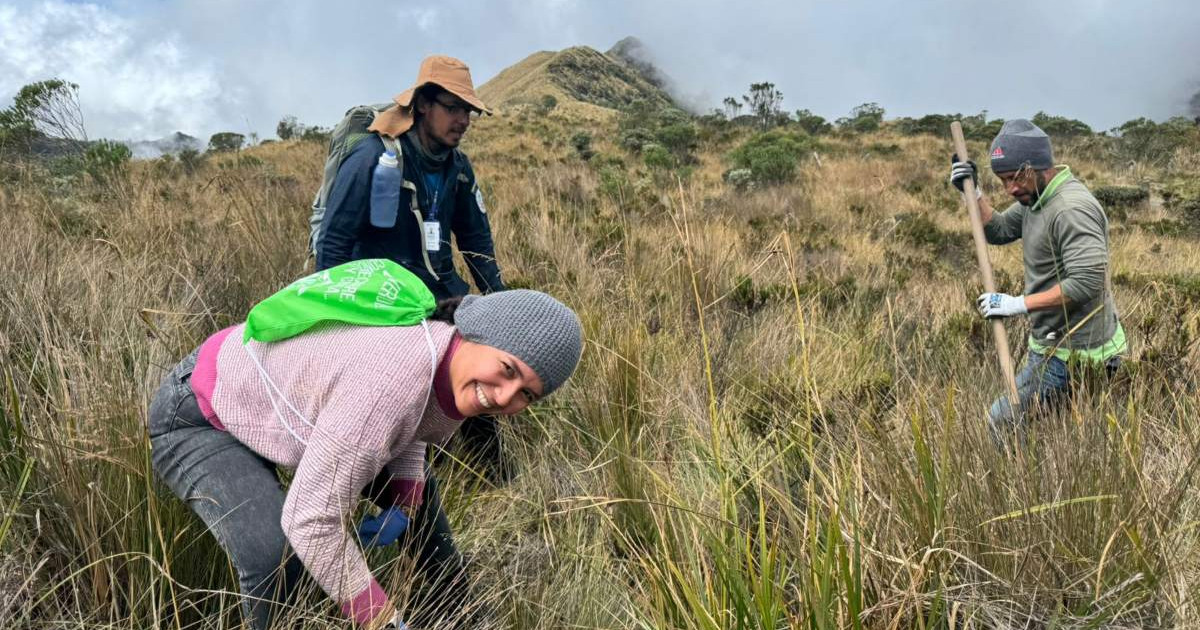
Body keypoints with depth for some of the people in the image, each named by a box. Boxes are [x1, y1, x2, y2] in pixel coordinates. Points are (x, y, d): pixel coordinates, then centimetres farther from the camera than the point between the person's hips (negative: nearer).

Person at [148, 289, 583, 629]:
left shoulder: (451, 368, -13)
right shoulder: (389, 382, -41)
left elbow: (412, 428, 9)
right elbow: (312, 520, -38)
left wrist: (402, 507, -7)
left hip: (261, 388, 8)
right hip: (198, 415, -8)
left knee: (413, 479, 12)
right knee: (275, 556, -28)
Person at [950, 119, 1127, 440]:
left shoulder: (1071, 209, -25)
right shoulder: (1034, 197, 6)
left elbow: (1087, 281, -31)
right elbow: (997, 231, 14)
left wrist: (1019, 304, -28)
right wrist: (974, 193, -1)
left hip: (1069, 352, -10)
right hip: (1052, 341, 10)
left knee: (1002, 420, -6)